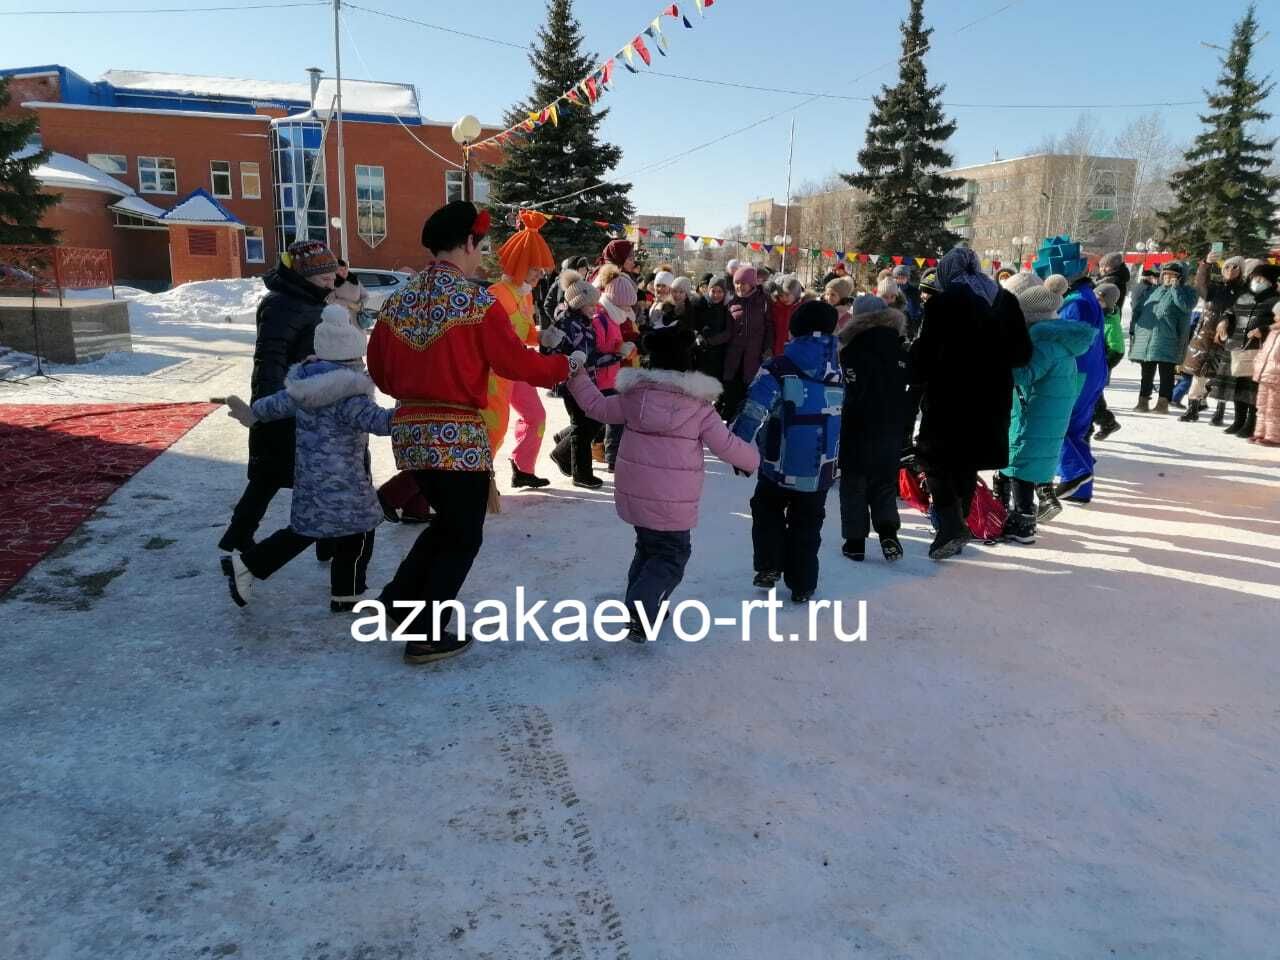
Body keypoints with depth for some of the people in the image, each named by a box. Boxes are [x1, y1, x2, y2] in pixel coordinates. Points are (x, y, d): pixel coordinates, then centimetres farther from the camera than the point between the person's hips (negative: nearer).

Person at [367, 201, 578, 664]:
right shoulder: (477, 300, -12)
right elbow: (515, 362, -10)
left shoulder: (397, 301, 6)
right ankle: (427, 636, 12)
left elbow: (379, 371, 12)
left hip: (409, 430, 7)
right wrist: (566, 366, 6)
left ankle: (400, 598, 21)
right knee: (463, 535, 9)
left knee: (446, 521, 26)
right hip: (458, 434, -7)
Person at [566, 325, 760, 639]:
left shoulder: (634, 395, 1)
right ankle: (640, 610, -11)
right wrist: (753, 459, 14)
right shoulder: (699, 405, -8)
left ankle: (641, 606, 24)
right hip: (673, 502, -5)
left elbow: (597, 407, 13)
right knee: (671, 556, 6)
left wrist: (577, 378, 26)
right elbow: (726, 446, -5)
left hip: (633, 493, 5)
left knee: (648, 548, 24)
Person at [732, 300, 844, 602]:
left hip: (781, 465, -3)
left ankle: (769, 566, 15)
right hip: (820, 470, 3)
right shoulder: (839, 374, 5)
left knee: (767, 511, 22)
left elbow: (753, 412, -22)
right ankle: (802, 585, 20)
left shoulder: (778, 369, -12)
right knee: (807, 525, 16)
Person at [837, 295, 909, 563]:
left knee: (854, 486, 7)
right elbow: (910, 392, 8)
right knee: (885, 485, 14)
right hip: (891, 431, 4)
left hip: (858, 432, -4)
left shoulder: (852, 351, -13)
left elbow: (850, 396, -15)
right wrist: (902, 427, 16)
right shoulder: (900, 351, 3)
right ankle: (888, 532, -4)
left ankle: (855, 542, 9)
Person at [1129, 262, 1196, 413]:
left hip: (1166, 340, -5)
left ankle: (1163, 403, -2)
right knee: (1147, 372, 10)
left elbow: (1186, 306, -16)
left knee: (1166, 372, -3)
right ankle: (1143, 401, 15)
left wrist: (1175, 287, -9)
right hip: (1145, 337, 5)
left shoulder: (1185, 292, 5)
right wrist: (1134, 330, 13)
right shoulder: (1152, 291, 21)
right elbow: (1138, 309, 22)